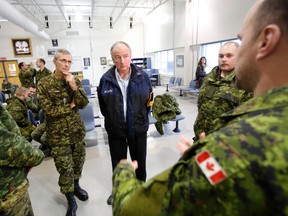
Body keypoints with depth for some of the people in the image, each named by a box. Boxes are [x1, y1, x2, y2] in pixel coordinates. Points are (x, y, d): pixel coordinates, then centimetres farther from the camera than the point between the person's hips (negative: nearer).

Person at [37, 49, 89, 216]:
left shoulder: (75, 81, 2)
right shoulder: (44, 84, -9)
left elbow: (84, 103, -8)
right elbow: (49, 110, -15)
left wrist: (74, 86, -20)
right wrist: (70, 106, -9)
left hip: (77, 130, 4)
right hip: (58, 134, -3)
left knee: (78, 162, 18)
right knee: (65, 168, 6)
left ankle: (76, 186, 44)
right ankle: (71, 200, 27)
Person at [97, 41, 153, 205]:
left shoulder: (143, 76, -10)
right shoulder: (106, 79, -9)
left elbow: (149, 101, 3)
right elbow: (103, 106, 6)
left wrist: (141, 118, 5)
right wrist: (112, 120, 7)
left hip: (138, 129, 0)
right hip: (115, 130, 1)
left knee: (140, 162, 19)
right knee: (118, 163, 20)